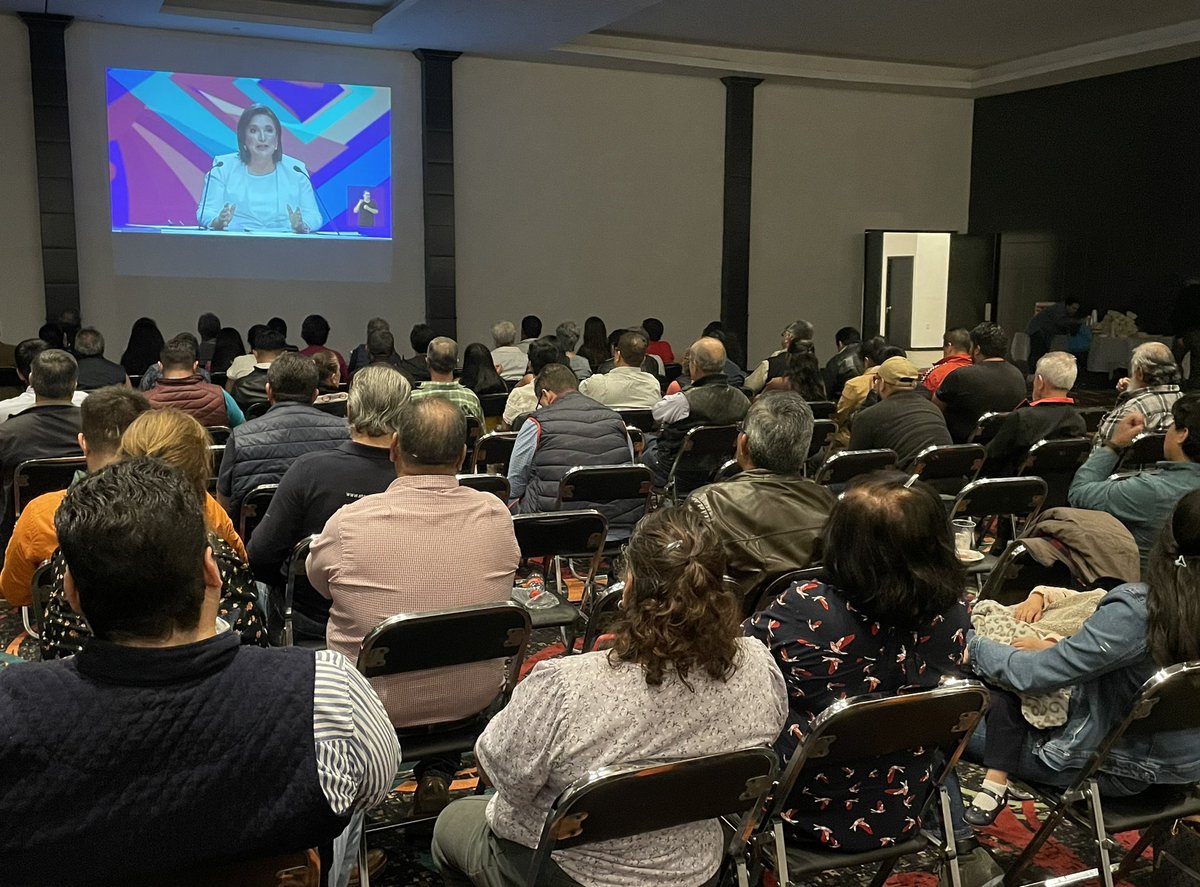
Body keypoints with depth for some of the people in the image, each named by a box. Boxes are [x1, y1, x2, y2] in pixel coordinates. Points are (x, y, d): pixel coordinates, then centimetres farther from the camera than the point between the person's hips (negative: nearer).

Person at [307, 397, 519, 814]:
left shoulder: (350, 522, -20)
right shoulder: (496, 514, -13)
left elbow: (317, 579, 2)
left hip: (375, 703, -1)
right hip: (473, 697, 2)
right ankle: (438, 771, 24)